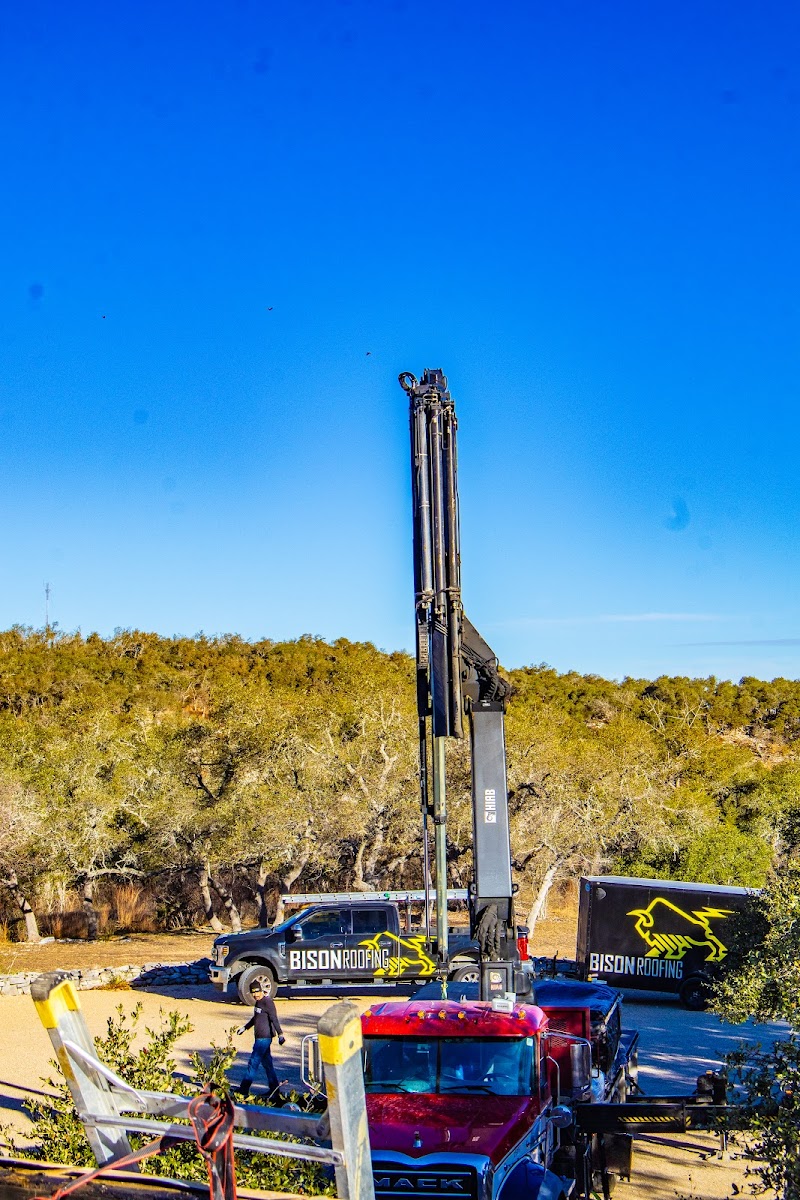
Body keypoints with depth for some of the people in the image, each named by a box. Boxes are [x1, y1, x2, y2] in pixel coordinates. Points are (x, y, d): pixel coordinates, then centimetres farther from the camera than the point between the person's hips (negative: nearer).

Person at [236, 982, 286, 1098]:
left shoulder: (267, 1002, -14)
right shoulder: (258, 1002, 14)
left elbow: (274, 1019, -21)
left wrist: (280, 1034, -28)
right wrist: (244, 1027, 38)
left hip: (264, 1038, -10)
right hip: (260, 1037, 10)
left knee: (253, 1063, -6)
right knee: (267, 1063, 11)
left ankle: (244, 1089, -2)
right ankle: (274, 1088, 16)